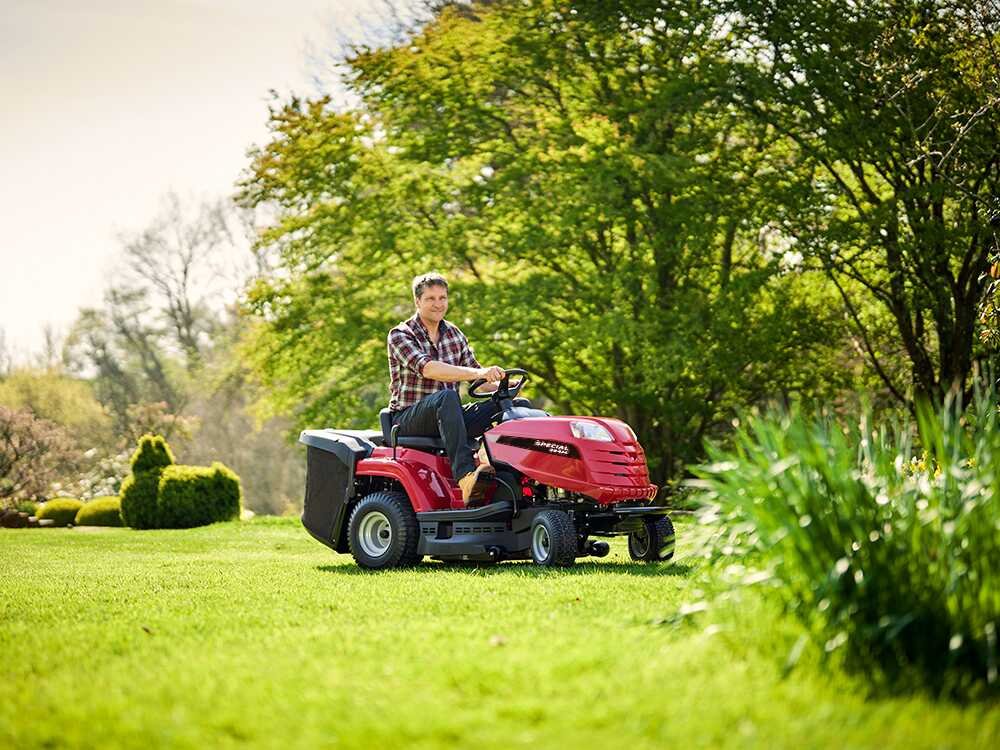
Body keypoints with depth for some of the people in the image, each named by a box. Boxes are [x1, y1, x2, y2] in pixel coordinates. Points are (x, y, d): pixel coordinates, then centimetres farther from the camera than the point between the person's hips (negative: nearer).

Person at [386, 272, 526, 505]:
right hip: (407, 420, -6)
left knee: (519, 405, -11)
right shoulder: (400, 335, -8)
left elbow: (478, 376, 10)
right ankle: (466, 477, -52)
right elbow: (427, 368, -27)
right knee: (447, 397, -40)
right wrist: (478, 372, -39)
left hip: (447, 416, 6)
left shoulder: (453, 334, 12)